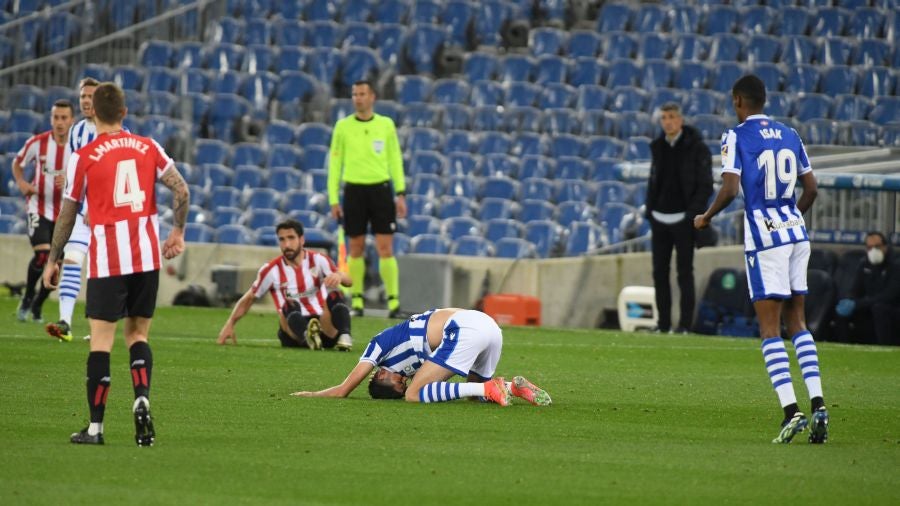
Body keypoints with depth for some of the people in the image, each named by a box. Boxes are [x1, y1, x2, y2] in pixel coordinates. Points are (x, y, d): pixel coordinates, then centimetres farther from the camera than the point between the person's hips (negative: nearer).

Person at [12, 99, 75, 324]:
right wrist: (22, 183, -11)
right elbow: (17, 164, 8)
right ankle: (27, 297, 3)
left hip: (66, 212, 2)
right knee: (42, 254, -21)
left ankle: (37, 305, 29)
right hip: (40, 207, -2)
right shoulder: (38, 143, -9)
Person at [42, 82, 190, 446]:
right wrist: (178, 232, 16)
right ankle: (142, 399, -9)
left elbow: (67, 214, 3)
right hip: (147, 256, 3)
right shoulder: (148, 148, 6)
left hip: (106, 261, -3)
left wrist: (53, 260, 13)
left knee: (101, 339, -1)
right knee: (138, 334, 14)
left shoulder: (83, 157, -3)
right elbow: (181, 191, 1)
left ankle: (95, 427, -1)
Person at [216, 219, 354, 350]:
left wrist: (338, 276, -30)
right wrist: (229, 325, 3)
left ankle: (344, 336, -53)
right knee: (290, 305, -34)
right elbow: (248, 299, 15)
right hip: (294, 331, -1)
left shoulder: (318, 260, 6)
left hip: (324, 325, 1)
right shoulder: (271, 270, 6)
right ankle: (308, 336, -64)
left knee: (334, 296, -28)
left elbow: (348, 281, -5)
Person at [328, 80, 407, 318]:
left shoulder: (386, 125, 5)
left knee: (385, 248, -6)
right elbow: (334, 163, 5)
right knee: (356, 249, 3)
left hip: (381, 189, 0)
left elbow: (395, 160, 8)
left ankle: (393, 301, -5)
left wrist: (400, 193, 2)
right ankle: (357, 302, 9)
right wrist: (333, 198, 0)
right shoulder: (343, 126, 4)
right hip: (354, 190, 0)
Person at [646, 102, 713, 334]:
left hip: (683, 219, -6)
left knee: (684, 271, -4)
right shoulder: (657, 147, 12)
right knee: (660, 271, 4)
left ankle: (685, 323, -2)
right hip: (659, 218, 6)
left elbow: (705, 185, -7)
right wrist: (649, 209, 9)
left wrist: (692, 213, -15)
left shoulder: (696, 148, -5)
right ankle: (663, 323, 9)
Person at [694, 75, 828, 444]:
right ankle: (817, 404, 1)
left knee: (770, 330, -4)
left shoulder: (736, 137, -5)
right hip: (797, 234, 6)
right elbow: (811, 189, 14)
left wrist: (706, 218, 3)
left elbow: (729, 190, -15)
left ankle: (791, 410, -15)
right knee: (797, 323, 13)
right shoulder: (790, 136, 12)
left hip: (763, 236, -6)